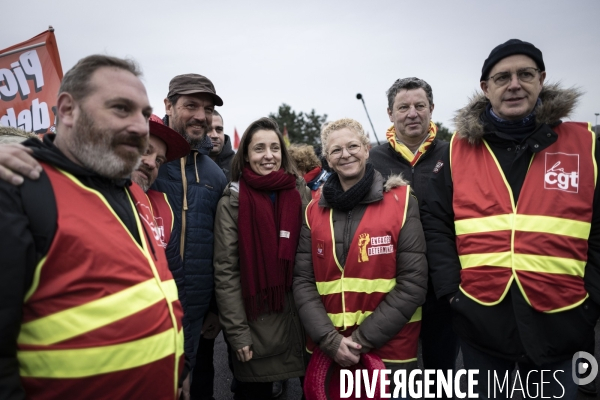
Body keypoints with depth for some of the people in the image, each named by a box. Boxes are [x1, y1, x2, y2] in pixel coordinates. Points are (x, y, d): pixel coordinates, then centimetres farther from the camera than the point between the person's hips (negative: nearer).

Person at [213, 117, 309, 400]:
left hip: (300, 322, 3)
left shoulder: (301, 194, 2)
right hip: (255, 327, -2)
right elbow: (225, 272, -9)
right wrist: (237, 333, -11)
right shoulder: (232, 202, -7)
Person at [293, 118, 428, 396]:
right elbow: (303, 282, -1)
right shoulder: (315, 210, 3)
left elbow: (413, 283, -10)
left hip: (388, 350, -2)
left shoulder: (401, 201, -5)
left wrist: (362, 340, -13)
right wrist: (330, 340, -12)